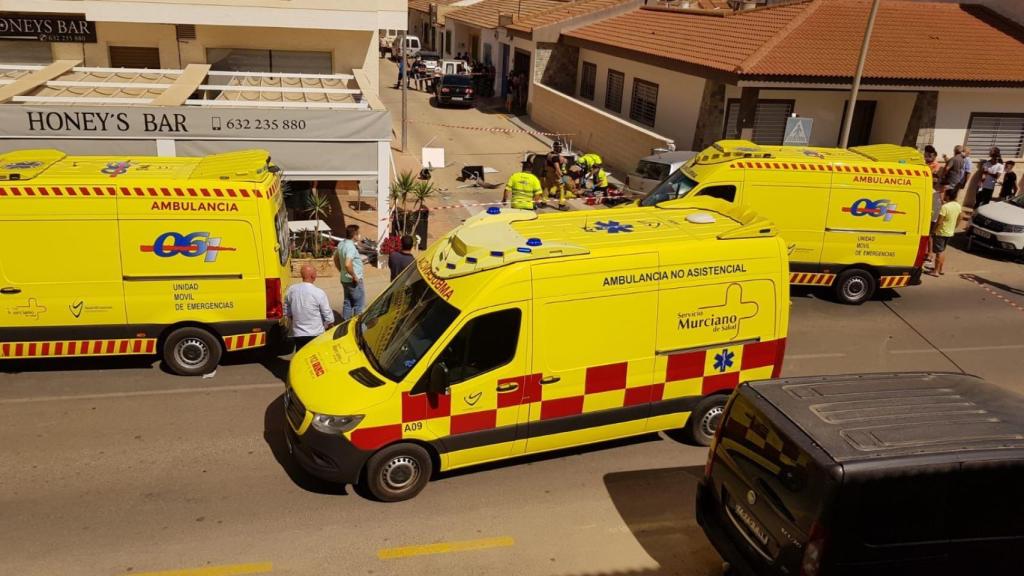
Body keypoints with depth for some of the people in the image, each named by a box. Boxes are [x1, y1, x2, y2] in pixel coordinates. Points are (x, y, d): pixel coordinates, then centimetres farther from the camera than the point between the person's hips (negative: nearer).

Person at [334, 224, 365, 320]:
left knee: (348, 302, 17)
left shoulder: (341, 244, 6)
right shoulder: (351, 247, -24)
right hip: (354, 281, -9)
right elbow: (348, 264, -35)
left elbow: (336, 258, 20)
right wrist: (354, 276, -23)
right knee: (358, 303, 3)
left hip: (345, 279, 9)